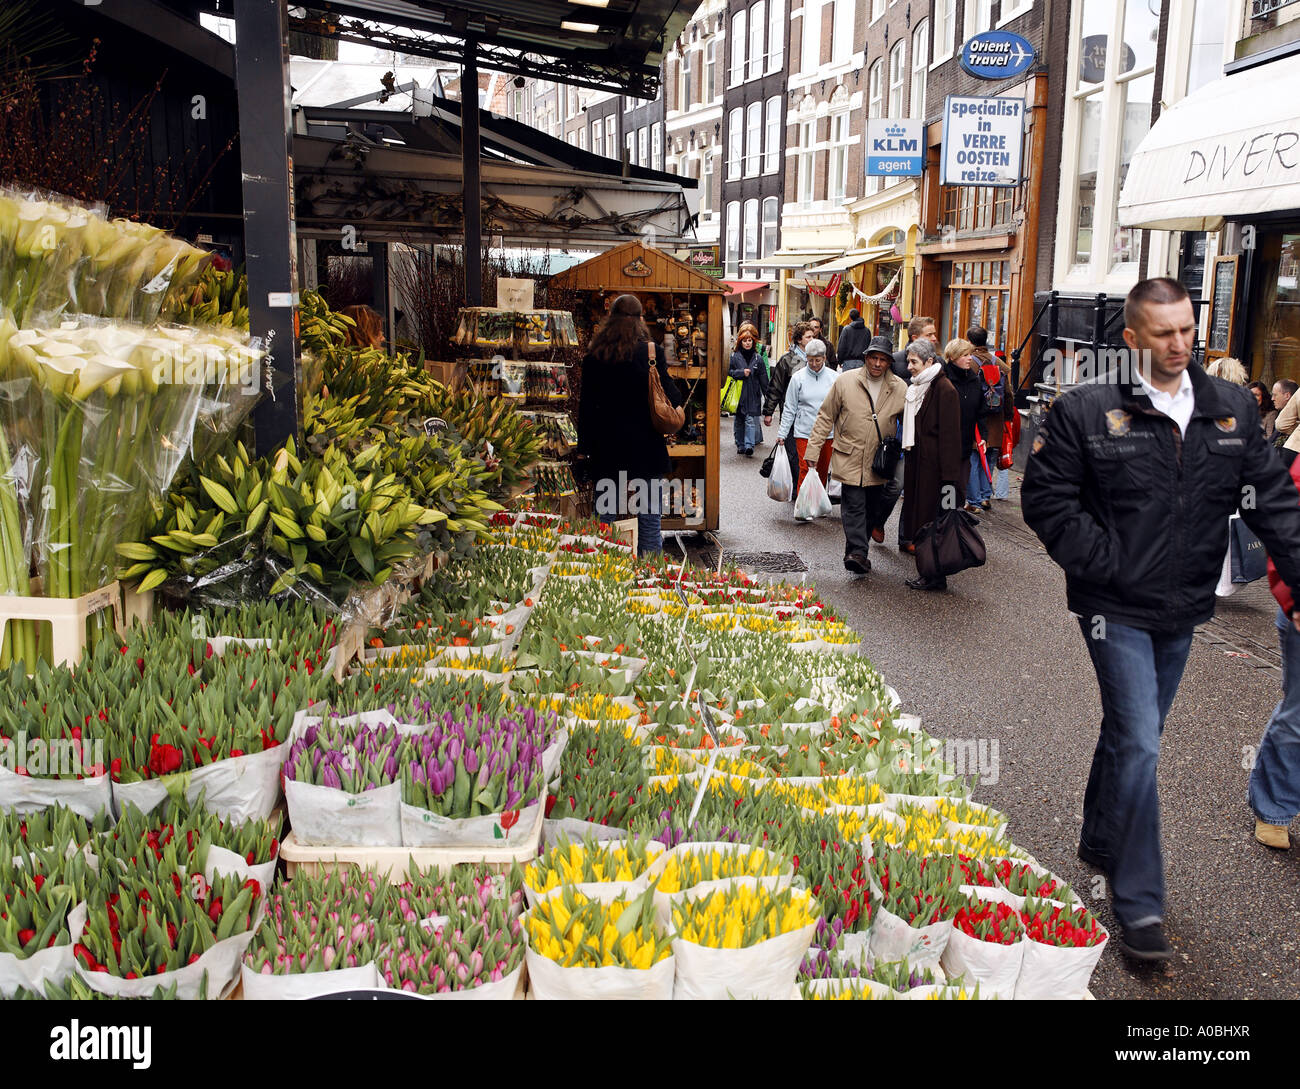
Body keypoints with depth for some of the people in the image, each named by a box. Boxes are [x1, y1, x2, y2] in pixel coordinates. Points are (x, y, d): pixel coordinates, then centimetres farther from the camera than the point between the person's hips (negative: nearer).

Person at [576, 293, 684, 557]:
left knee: (605, 519, 9)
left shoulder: (595, 356, 0)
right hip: (645, 445, -2)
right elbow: (670, 396, -3)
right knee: (649, 521, 4)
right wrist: (682, 400, 20)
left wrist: (583, 448, 7)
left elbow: (586, 405, 2)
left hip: (607, 446, 2)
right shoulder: (649, 351, -6)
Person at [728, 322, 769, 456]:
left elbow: (763, 379, 6)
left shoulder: (758, 358, 5)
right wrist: (741, 372, -13)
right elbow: (728, 372, 0)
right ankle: (740, 445, 20)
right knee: (739, 421, 9)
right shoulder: (734, 356, 2)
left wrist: (768, 395, 3)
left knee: (750, 420, -11)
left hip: (753, 395, -1)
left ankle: (749, 445, -17)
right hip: (738, 394, 1)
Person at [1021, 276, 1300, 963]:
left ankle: (1099, 841, 41)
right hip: (1117, 609, -5)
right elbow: (1046, 498, -9)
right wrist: (1106, 566, -14)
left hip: (1182, 610, 5)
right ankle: (1139, 906, 4)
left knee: (1133, 734, 19)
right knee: (1139, 745, -7)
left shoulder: (1232, 409, 3)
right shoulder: (1086, 410, -10)